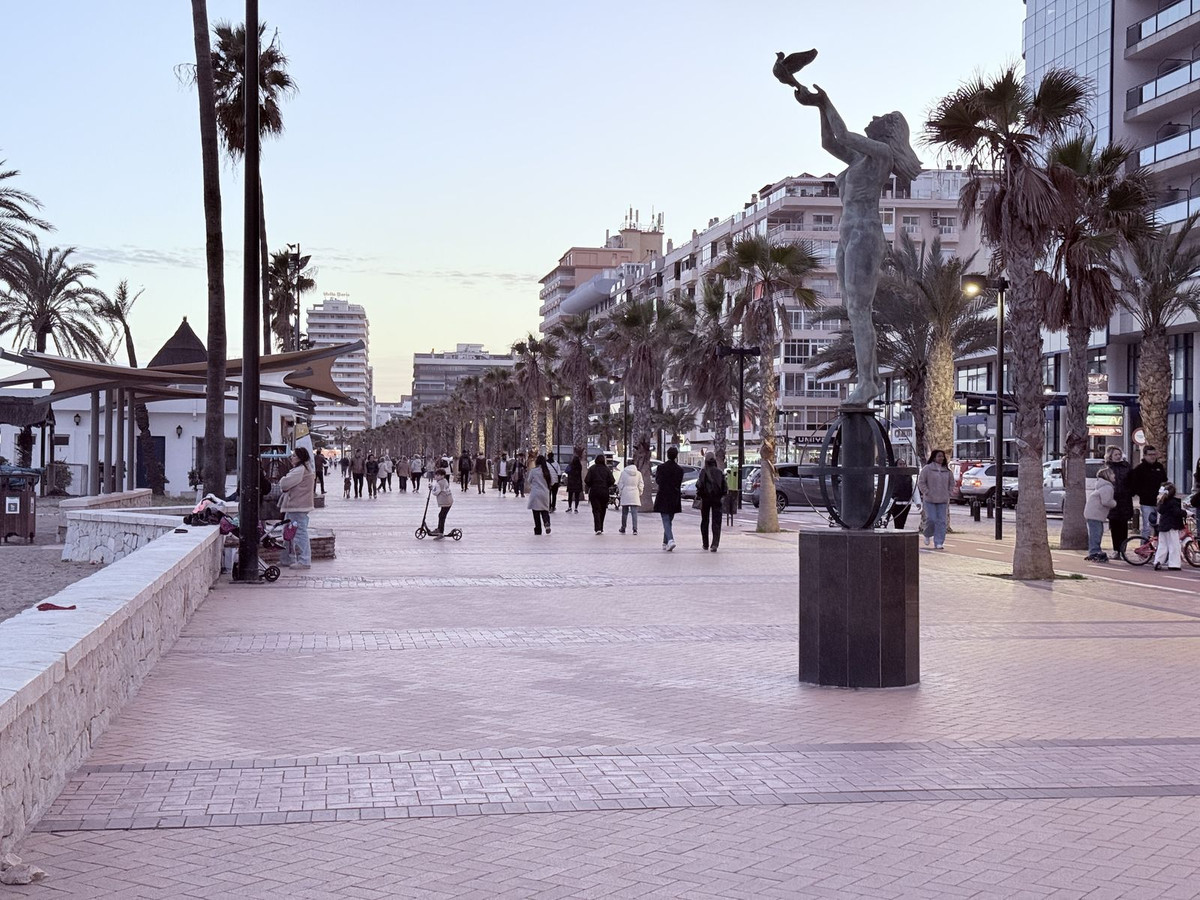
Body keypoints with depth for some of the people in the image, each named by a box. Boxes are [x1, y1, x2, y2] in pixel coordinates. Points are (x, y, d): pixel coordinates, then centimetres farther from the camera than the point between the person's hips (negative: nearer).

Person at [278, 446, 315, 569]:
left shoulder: (300, 470, -16)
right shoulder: (305, 469, 17)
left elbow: (285, 484, -20)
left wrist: (282, 480, 0)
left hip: (297, 508, -11)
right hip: (294, 506, 11)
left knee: (300, 533, -8)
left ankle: (304, 561, -6)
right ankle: (288, 559, 23)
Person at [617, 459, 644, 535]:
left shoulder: (623, 472, -3)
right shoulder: (638, 473, 3)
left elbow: (620, 484, 0)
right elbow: (641, 484, 6)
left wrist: (621, 491, 12)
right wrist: (640, 493, 16)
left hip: (625, 494, -1)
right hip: (635, 495, 1)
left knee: (624, 513, 9)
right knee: (634, 513, -1)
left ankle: (623, 529, 16)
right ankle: (635, 529, -8)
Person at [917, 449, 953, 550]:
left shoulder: (947, 470, 9)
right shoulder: (927, 469, -5)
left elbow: (951, 483, 20)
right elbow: (921, 482, -3)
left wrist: (948, 494, 8)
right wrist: (927, 492, -10)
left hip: (943, 500, 4)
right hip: (929, 500, -4)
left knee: (941, 521, -1)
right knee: (931, 520, -8)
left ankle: (938, 543, 1)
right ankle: (927, 535, 21)